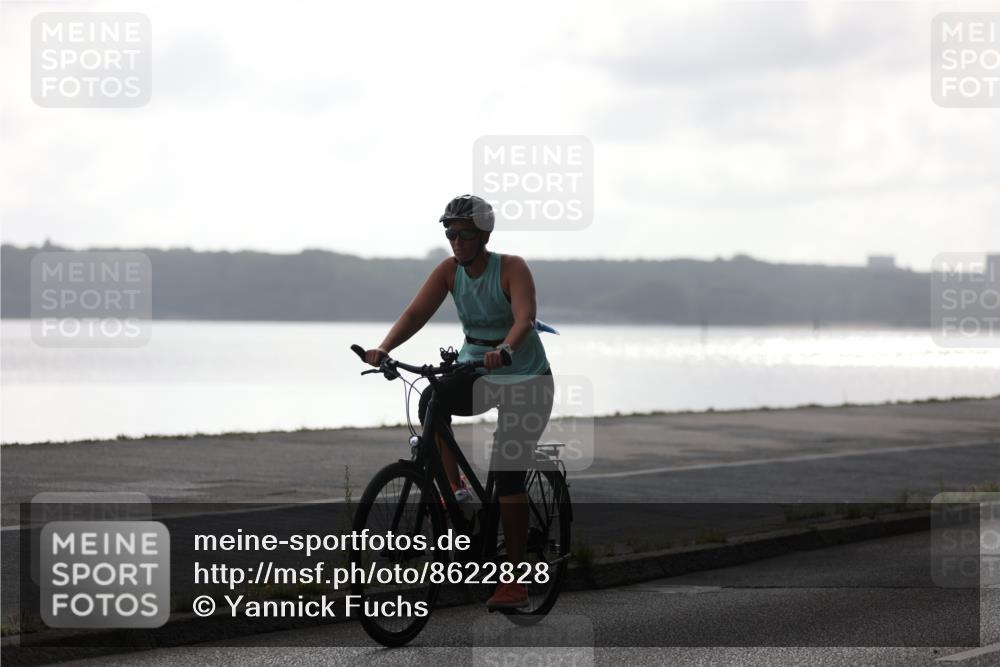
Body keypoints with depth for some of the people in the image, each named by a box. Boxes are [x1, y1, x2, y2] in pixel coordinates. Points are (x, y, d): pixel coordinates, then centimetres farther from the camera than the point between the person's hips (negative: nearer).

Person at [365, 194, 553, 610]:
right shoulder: (449, 271, -4)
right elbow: (416, 313, -14)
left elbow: (524, 318, -33)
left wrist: (505, 349, -54)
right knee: (431, 400, -31)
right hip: (475, 374, 4)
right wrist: (384, 348, -32)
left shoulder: (511, 268, -17)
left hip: (524, 378, -4)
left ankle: (515, 582, -6)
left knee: (508, 475, -12)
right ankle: (455, 488, -17)